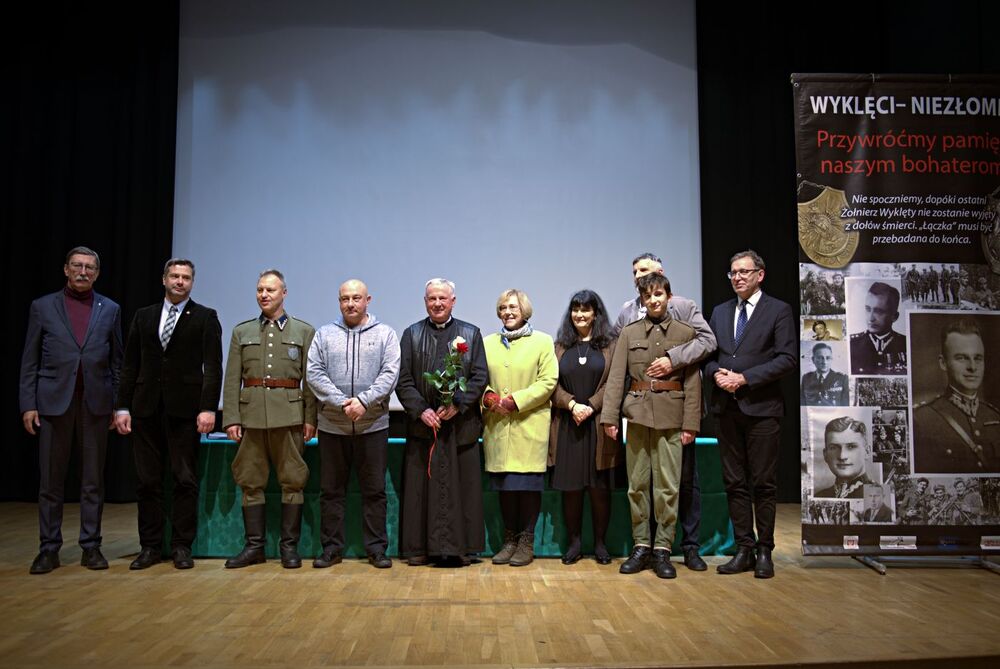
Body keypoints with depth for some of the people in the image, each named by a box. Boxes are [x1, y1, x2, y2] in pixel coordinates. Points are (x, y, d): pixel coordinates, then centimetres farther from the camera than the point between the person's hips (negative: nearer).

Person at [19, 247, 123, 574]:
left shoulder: (110, 310, 8)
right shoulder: (42, 307, 6)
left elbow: (116, 362, 8)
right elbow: (30, 361, 4)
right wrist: (28, 405, -2)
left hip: (96, 403, 1)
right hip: (54, 402, 0)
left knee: (93, 480, 6)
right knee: (50, 480, 5)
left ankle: (91, 546, 14)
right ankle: (49, 548, 14)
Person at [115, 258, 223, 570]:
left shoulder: (205, 317, 4)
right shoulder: (144, 316, 14)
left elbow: (212, 367, -3)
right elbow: (130, 365, 11)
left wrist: (208, 408, -12)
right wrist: (123, 407, 4)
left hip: (185, 409, -3)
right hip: (147, 409, 3)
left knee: (185, 480, 1)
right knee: (147, 481, 7)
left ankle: (182, 546, 11)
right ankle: (150, 546, 17)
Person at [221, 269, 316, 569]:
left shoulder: (304, 331, 7)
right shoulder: (242, 331, 12)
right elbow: (232, 379, 7)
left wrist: (310, 418, -5)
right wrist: (231, 418, -2)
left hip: (289, 415, -2)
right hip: (251, 414, 2)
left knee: (292, 481, 1)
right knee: (251, 482, 6)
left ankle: (290, 546, 10)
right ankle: (254, 545, 15)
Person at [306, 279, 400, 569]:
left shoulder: (385, 334, 5)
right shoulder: (324, 334, 8)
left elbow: (390, 374, -5)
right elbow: (314, 373, -1)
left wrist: (363, 401, -17)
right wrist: (341, 403, -13)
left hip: (373, 424, -1)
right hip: (331, 425, 1)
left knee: (374, 490, 5)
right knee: (331, 490, 8)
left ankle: (377, 548, 15)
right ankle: (331, 548, 19)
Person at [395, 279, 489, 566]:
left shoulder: (471, 334, 8)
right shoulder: (411, 335, 8)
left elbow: (480, 377, 0)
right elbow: (403, 380, 3)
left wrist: (457, 404, -13)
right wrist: (421, 410, -11)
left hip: (462, 423, 0)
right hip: (422, 422, 1)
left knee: (462, 485, 3)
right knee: (421, 486, 3)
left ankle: (460, 545, 13)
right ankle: (419, 547, 13)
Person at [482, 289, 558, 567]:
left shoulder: (542, 341, 3)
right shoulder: (488, 343, 13)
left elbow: (548, 382, -5)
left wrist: (515, 400, -13)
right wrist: (489, 397, -8)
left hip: (530, 425, -3)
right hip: (497, 426, 3)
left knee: (528, 482, -1)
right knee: (504, 484, 6)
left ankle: (526, 542, 11)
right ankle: (509, 540, 18)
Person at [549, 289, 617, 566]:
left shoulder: (609, 346, 5)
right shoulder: (560, 346, 11)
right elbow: (552, 383, 4)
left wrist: (591, 407, -13)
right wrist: (572, 404, -12)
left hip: (598, 425, -1)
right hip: (567, 426, 2)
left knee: (600, 487, 2)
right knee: (570, 486, 3)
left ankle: (600, 543, 15)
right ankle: (573, 542, 15)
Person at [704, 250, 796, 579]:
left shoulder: (778, 310, 0)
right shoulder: (720, 312, 15)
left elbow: (787, 359, -8)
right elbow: (709, 354, 16)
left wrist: (744, 378, -14)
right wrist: (716, 373, -6)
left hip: (761, 407, -4)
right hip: (727, 408, 5)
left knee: (763, 484, 2)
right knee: (734, 483, 7)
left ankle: (764, 551, 13)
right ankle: (744, 549, 16)